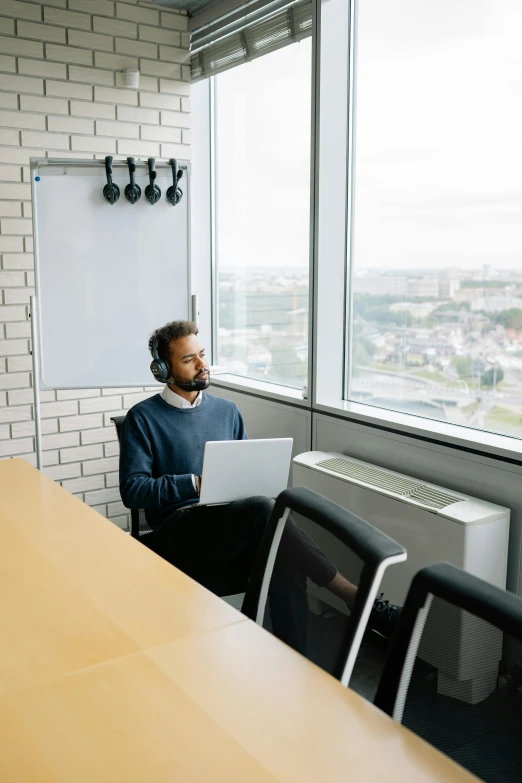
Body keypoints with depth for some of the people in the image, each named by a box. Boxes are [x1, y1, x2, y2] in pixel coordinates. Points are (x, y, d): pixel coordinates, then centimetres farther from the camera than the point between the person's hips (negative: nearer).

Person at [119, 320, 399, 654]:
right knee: (265, 510, -34)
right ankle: (358, 599, -28)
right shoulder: (144, 417, 4)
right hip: (180, 532, -4)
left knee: (287, 562, -32)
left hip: (234, 526, 4)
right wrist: (195, 485, -18)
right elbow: (132, 489, -5)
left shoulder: (227, 410, 18)